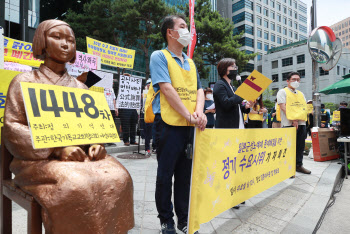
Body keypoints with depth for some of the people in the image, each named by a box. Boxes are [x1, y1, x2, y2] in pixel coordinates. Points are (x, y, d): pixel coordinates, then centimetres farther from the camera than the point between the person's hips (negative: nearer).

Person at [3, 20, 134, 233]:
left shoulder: (80, 87, 17)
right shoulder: (25, 82, 6)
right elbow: (12, 129, -4)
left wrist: (97, 143, -7)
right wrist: (57, 149, -18)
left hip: (81, 155, 4)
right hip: (41, 158, -3)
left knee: (118, 177, -24)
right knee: (75, 185, -35)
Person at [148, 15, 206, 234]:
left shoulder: (190, 62, 19)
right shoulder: (159, 56, -1)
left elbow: (199, 89, 14)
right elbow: (167, 88, -13)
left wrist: (200, 111, -7)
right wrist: (189, 116, -16)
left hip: (191, 126, 6)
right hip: (169, 124, -6)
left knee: (185, 173, 13)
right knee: (166, 174, 5)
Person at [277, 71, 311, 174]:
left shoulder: (301, 94, 23)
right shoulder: (282, 92, 2)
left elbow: (305, 107, 21)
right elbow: (283, 107, -9)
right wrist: (292, 119, -15)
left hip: (302, 123, 7)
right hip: (289, 123, -7)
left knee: (300, 145, 9)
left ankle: (298, 165, 20)